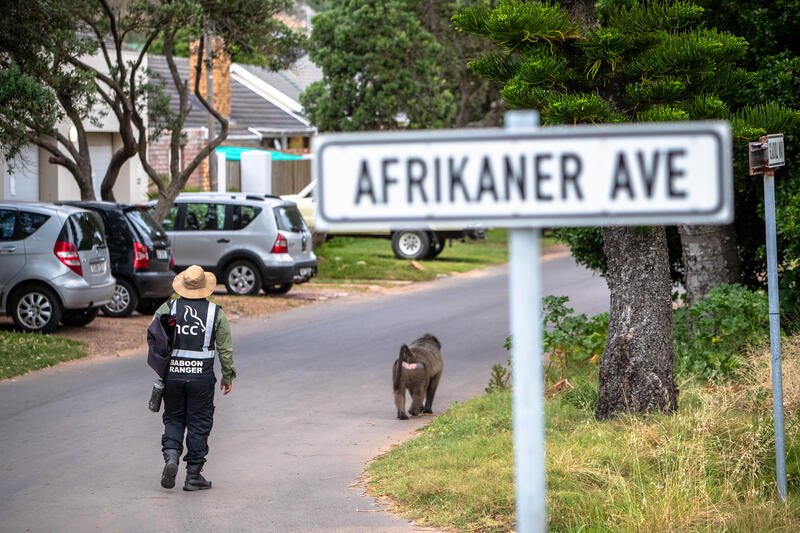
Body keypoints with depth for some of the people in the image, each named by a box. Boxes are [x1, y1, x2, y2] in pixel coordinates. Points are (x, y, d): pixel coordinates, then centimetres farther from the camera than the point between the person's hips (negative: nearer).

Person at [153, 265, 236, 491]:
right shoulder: (215, 313, -1)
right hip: (201, 376, -1)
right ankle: (193, 475, 8)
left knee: (174, 419, 16)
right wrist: (228, 376, 12)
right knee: (198, 424, 6)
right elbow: (226, 348, 1)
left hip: (172, 374, 1)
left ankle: (171, 455, -9)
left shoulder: (167, 309, 0)